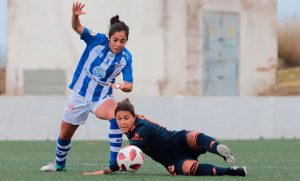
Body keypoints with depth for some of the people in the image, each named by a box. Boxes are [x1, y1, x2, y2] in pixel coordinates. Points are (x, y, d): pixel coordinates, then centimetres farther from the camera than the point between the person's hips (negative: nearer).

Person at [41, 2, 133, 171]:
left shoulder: (126, 57, -12)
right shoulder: (97, 40, -16)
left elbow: (129, 85, -11)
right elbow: (77, 27, -26)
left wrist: (122, 86, -35)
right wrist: (75, 15, -49)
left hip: (102, 98, -1)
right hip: (80, 94, 1)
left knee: (117, 115, -35)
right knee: (65, 135, 14)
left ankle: (114, 162, -29)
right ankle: (59, 164, 45)